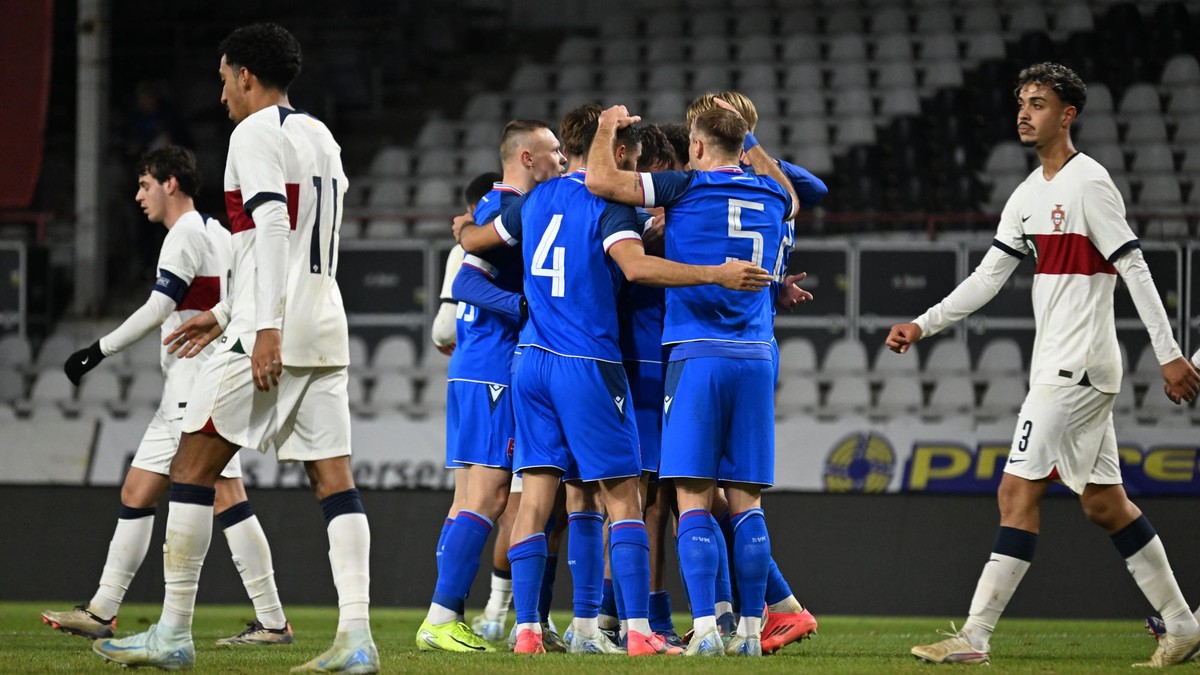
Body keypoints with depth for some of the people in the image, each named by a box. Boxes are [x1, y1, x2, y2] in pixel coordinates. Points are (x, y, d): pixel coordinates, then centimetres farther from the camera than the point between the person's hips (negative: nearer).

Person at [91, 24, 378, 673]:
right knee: (334, 481, 0)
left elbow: (274, 229, -18)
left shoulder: (255, 134, -5)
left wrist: (266, 327, -23)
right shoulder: (321, 138, 21)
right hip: (325, 332, 8)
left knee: (192, 467, 1)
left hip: (273, 332, -8)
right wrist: (224, 314, 31)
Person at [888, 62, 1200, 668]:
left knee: (1018, 492, -10)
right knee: (1104, 501, 11)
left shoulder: (1089, 182, -11)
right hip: (1056, 366, 9)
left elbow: (1134, 270, -13)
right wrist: (922, 325, 8)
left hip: (1077, 367, -9)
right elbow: (988, 277, 16)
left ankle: (974, 637, -10)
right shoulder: (1029, 195, 15)